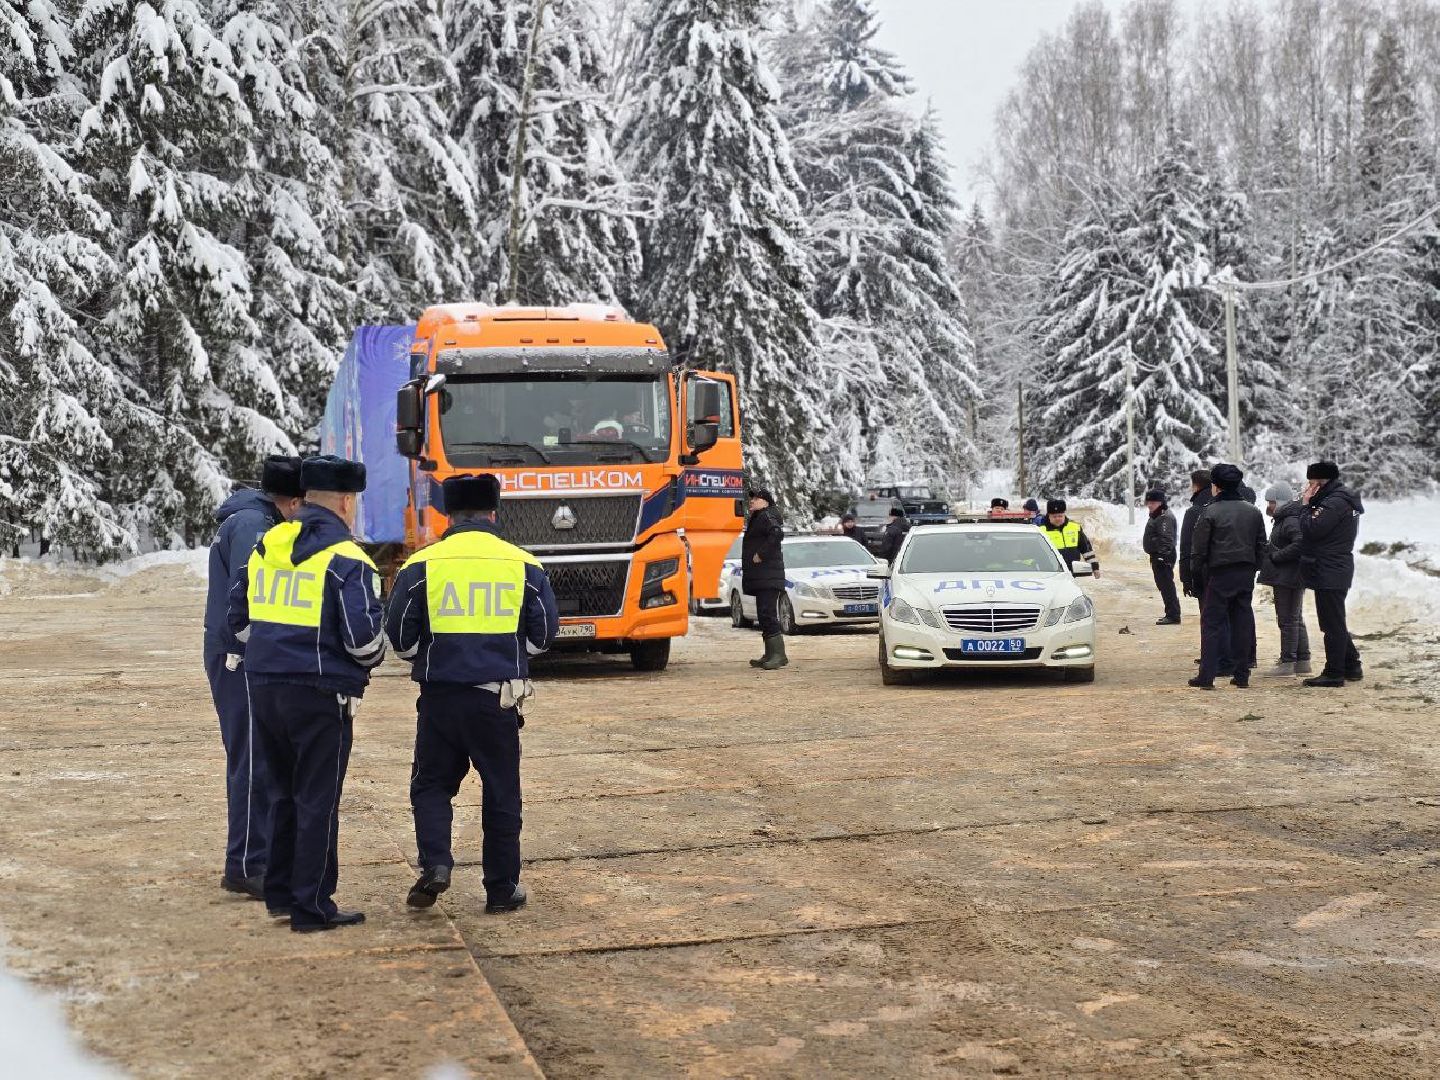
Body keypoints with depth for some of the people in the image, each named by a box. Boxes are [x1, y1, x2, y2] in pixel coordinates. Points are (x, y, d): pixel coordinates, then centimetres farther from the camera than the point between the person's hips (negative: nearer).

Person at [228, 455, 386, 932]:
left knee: (287, 793, 19)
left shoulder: (266, 546, 10)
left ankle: (280, 892, 25)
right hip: (320, 695, -7)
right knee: (318, 802, 2)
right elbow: (363, 637, -17)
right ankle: (312, 907, 6)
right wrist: (371, 659, 5)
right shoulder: (346, 560, -11)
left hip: (264, 687, 7)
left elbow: (239, 618, 15)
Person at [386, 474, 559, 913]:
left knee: (430, 785, 15)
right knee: (501, 794, 11)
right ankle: (502, 888, 15)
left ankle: (435, 863, -5)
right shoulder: (523, 565, 1)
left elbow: (399, 635, -1)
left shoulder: (421, 564, -2)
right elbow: (544, 633, 5)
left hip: (440, 695, 0)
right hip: (499, 699, 1)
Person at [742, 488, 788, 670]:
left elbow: (777, 533, -27)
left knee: (767, 614, -16)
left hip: (768, 578, -11)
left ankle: (779, 654, -17)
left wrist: (761, 554, -23)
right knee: (764, 616, 12)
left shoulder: (767, 516, -9)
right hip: (760, 578, 11)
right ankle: (770, 655, 16)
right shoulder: (757, 518, 22)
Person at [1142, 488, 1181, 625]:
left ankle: (1173, 616, -10)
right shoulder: (1155, 516, 18)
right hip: (1157, 556, 11)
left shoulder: (1165, 517, -16)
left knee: (1166, 586, -11)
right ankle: (1171, 614, 24)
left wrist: (1163, 556, -29)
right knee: (1164, 585, 16)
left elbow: (1166, 539, -24)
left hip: (1163, 556, -11)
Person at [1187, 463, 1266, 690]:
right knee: (1243, 622, 10)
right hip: (1246, 574, 5)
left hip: (1219, 574, -5)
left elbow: (1199, 549, -7)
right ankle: (1242, 674, 11)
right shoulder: (1253, 512, 10)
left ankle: (1207, 676, -3)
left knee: (1211, 623, 0)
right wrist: (1253, 569, 17)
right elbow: (1261, 546, 12)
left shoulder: (1210, 512, -8)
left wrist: (1195, 575, 2)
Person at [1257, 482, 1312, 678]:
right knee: (1296, 619, 15)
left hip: (1288, 578, -11)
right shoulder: (1283, 520, 17)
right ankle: (1302, 661, 22)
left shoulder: (1291, 521, -17)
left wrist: (1276, 555, -22)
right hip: (1291, 578, 11)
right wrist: (1270, 550, 5)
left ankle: (1287, 663, -4)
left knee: (1287, 620, -7)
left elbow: (1300, 545, -31)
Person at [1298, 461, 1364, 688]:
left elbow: (1311, 529, -22)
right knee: (1336, 623, 18)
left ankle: (1334, 673, -3)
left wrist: (1306, 505, -10)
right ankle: (1351, 667, 24)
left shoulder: (1334, 503, -17)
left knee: (1332, 624, -6)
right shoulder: (1344, 499, 16)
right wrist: (1310, 505, 5)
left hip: (1329, 573, -11)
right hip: (1337, 569, 11)